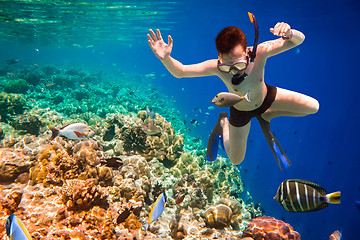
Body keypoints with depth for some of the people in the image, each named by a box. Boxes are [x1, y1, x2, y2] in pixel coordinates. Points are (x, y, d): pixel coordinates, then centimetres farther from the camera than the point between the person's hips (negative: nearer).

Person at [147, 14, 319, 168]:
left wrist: (289, 33, -55)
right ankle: (224, 122, 37)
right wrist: (165, 58, -51)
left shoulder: (260, 52, -37)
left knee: (313, 107, 1)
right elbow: (180, 72, -30)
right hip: (241, 111, -1)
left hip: (266, 97, 2)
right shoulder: (216, 67, -38)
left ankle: (267, 116, 18)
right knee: (236, 160, 13)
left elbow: (299, 40, -30)